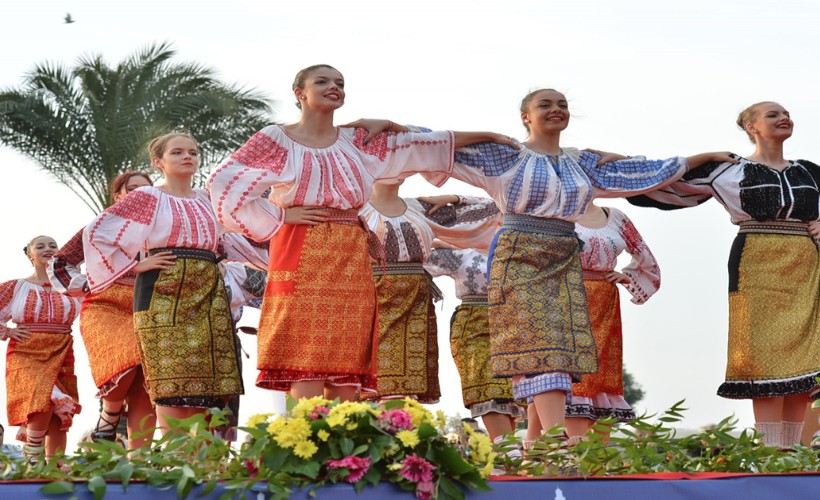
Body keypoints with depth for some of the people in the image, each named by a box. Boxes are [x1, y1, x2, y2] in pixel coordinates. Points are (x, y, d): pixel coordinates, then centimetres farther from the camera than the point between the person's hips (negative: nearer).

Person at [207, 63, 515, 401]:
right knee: (306, 373, -13)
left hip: (350, 263, 5)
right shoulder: (277, 139, 3)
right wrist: (278, 217, -7)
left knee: (346, 382, 0)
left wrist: (489, 136, 15)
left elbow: (424, 145, 17)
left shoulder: (357, 141, 16)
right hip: (302, 260, -5)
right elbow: (224, 182, -6)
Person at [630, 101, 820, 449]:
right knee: (765, 354, -11)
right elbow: (670, 186, 6)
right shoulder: (729, 170, 5)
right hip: (756, 264, -4)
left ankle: (791, 451, -2)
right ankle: (771, 451, -12)